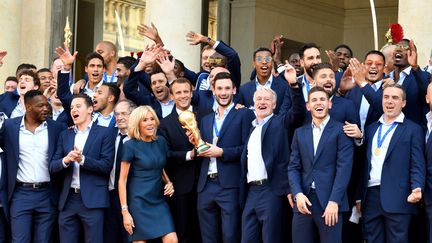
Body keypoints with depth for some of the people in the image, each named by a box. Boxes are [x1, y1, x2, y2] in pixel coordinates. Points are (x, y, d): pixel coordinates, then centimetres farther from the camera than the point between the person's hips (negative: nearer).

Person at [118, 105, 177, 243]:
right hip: (138, 202, -5)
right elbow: (122, 180, -8)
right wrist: (125, 211, -12)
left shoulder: (161, 142, 7)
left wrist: (169, 183, 3)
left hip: (158, 201, 5)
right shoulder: (130, 146, -9)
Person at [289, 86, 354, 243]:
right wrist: (298, 194, -6)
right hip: (303, 200, 4)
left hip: (330, 201, -4)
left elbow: (344, 167, -7)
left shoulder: (341, 130, 1)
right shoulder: (300, 133, 16)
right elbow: (293, 167, 11)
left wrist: (334, 201, -15)